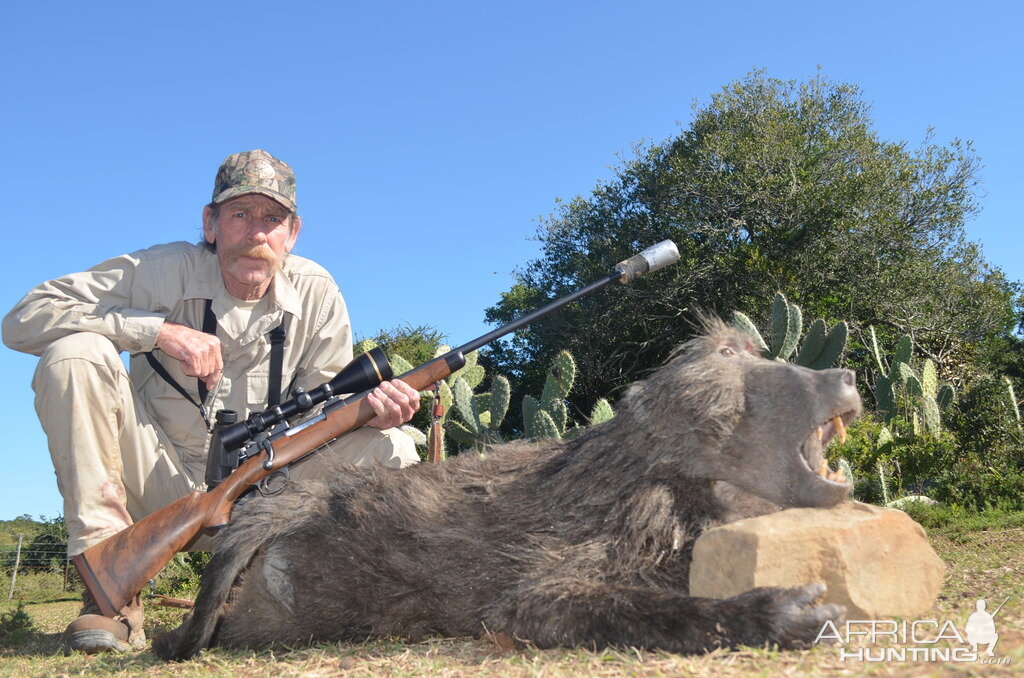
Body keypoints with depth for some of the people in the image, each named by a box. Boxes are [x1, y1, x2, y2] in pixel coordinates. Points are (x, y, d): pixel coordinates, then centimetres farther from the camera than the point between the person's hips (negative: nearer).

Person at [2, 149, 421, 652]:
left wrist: (370, 406, -25)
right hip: (162, 480, -1)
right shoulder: (164, 271, -12)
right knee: (75, 353, -24)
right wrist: (162, 330, -28)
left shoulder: (315, 292, -5)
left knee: (393, 448, -17)